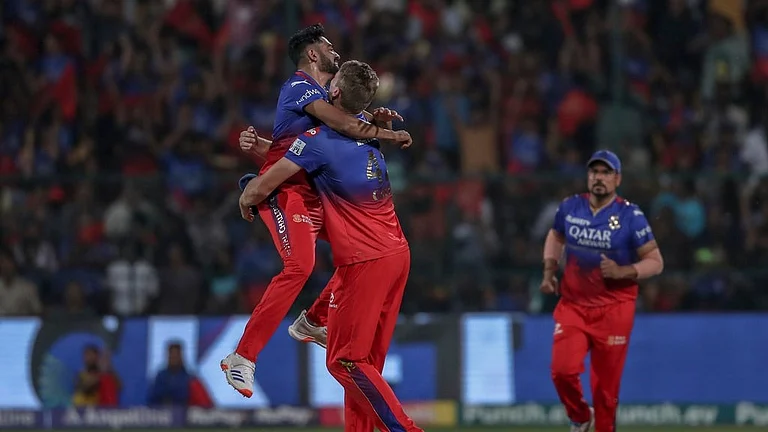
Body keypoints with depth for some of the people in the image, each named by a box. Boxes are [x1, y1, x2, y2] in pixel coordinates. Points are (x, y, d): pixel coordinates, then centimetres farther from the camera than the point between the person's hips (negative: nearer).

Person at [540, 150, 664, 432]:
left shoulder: (630, 216, -8)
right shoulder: (570, 207, 3)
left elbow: (655, 262, -6)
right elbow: (556, 236, 24)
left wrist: (622, 272, -21)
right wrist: (549, 272, 10)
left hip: (613, 310, -2)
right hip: (572, 305, 2)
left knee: (606, 385, -1)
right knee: (562, 370, -15)